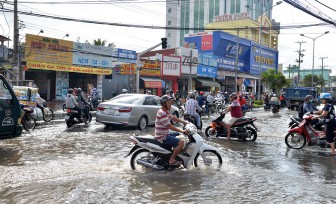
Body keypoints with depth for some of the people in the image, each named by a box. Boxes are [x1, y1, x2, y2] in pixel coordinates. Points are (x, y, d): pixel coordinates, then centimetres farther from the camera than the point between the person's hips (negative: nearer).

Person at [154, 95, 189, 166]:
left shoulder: (166, 111, 11)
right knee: (181, 142, -21)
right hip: (162, 137, -11)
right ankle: (172, 160, -11)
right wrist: (182, 131, -26)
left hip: (165, 134, 11)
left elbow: (172, 117, 25)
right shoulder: (162, 113, -23)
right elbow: (169, 126, -28)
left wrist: (183, 122, 21)